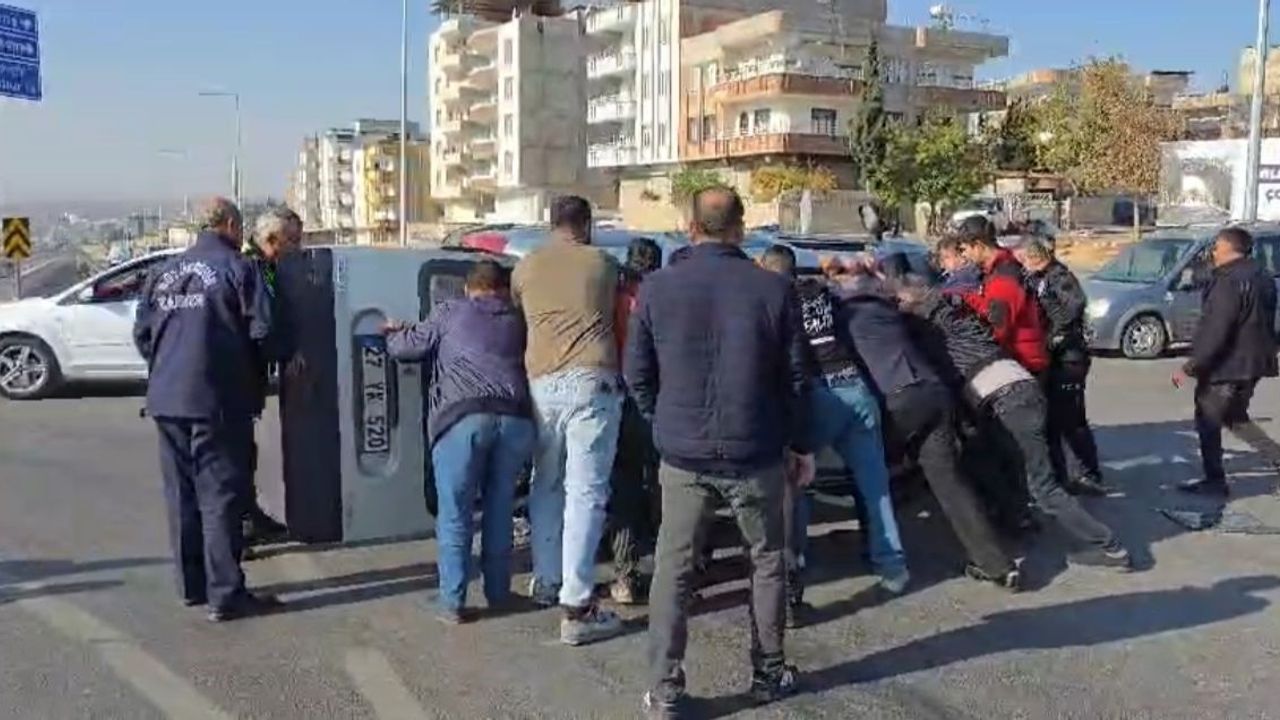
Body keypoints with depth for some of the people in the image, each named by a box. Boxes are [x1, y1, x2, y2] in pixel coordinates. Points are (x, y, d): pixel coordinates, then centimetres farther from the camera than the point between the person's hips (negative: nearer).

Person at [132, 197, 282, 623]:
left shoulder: (165, 272, 13)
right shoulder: (236, 268, -6)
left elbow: (142, 331, 11)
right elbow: (261, 329, -13)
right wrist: (254, 374, 3)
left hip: (166, 400, 6)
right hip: (217, 400, -6)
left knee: (182, 496, 14)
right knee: (220, 496, -2)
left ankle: (192, 585, 24)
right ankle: (225, 595, 1)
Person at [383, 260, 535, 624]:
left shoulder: (449, 314, 17)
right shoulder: (516, 320, 24)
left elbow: (403, 348, 20)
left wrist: (393, 332, 42)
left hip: (462, 418, -3)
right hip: (515, 418, 3)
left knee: (455, 514, 7)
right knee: (499, 508, 18)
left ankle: (452, 601, 10)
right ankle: (498, 592, 25)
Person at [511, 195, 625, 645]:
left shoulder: (526, 268, 13)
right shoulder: (603, 264, 8)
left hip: (541, 383, 3)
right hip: (592, 382, -3)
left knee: (546, 485, 19)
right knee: (585, 493, -5)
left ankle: (545, 581, 28)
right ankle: (577, 608, -6)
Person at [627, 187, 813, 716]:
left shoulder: (657, 287, -4)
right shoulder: (773, 289, -5)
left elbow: (636, 373, 1)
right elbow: (795, 376, 0)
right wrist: (800, 445, 11)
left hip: (682, 454, 0)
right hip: (754, 453, 0)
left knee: (672, 567, 9)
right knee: (767, 561, 17)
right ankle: (768, 674, 27)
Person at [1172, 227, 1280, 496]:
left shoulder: (1228, 281, -21)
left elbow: (1214, 332, -26)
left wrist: (1190, 367, -23)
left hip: (1226, 365, -9)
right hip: (1252, 363, 9)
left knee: (1208, 421, 4)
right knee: (1235, 418, 23)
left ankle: (1215, 480, 9)